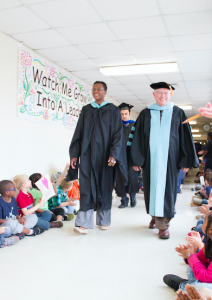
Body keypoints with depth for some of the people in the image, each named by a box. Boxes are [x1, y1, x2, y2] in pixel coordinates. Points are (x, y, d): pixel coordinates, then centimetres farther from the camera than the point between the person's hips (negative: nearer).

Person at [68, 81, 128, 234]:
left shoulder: (113, 110, 3)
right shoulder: (86, 110, 11)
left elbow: (118, 134, -4)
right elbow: (79, 133, 10)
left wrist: (114, 154, -15)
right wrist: (75, 154, 2)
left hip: (105, 154, -1)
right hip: (87, 154, 2)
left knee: (104, 186, 6)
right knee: (87, 187, -3)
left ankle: (103, 220, 21)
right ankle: (84, 223, -3)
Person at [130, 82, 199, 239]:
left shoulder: (178, 113, 7)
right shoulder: (145, 114, 9)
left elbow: (186, 138, 4)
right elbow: (138, 138, 7)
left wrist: (186, 161, -3)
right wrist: (136, 159, -1)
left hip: (169, 159, -1)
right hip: (150, 158, 2)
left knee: (167, 187, -2)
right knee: (152, 186, 7)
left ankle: (163, 224, 4)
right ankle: (155, 216, 26)